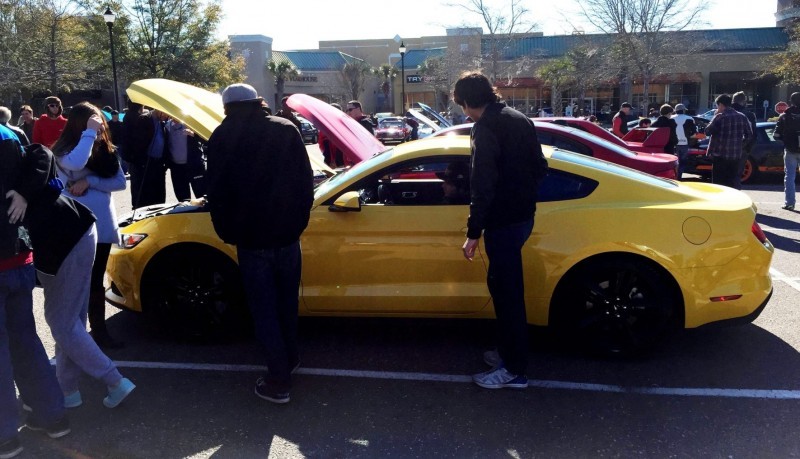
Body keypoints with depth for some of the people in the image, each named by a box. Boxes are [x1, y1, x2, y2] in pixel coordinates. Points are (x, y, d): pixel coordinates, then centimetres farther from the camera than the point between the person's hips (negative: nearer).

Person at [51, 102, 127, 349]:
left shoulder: (106, 150, 8)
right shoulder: (64, 151, -9)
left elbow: (121, 182, -2)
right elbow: (75, 164, -34)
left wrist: (90, 182, -15)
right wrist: (89, 133, -26)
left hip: (102, 225, 6)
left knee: (96, 281, 15)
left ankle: (99, 330, 25)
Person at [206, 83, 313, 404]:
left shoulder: (222, 137, -4)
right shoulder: (286, 130, 1)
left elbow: (217, 192, -3)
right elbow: (305, 181, 2)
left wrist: (227, 233, 8)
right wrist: (299, 221, 11)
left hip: (251, 238, -3)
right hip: (287, 233, 3)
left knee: (264, 310, 5)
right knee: (286, 303, 20)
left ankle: (279, 381, 6)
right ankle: (290, 359, 35)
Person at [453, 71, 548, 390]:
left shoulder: (486, 129, -16)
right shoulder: (519, 119, 11)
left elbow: (483, 185, -22)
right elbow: (540, 167, 16)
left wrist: (474, 232, -20)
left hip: (503, 222, -9)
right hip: (523, 215, 9)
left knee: (506, 291, -1)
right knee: (505, 286, 19)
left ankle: (514, 370, 9)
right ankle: (510, 352, 31)